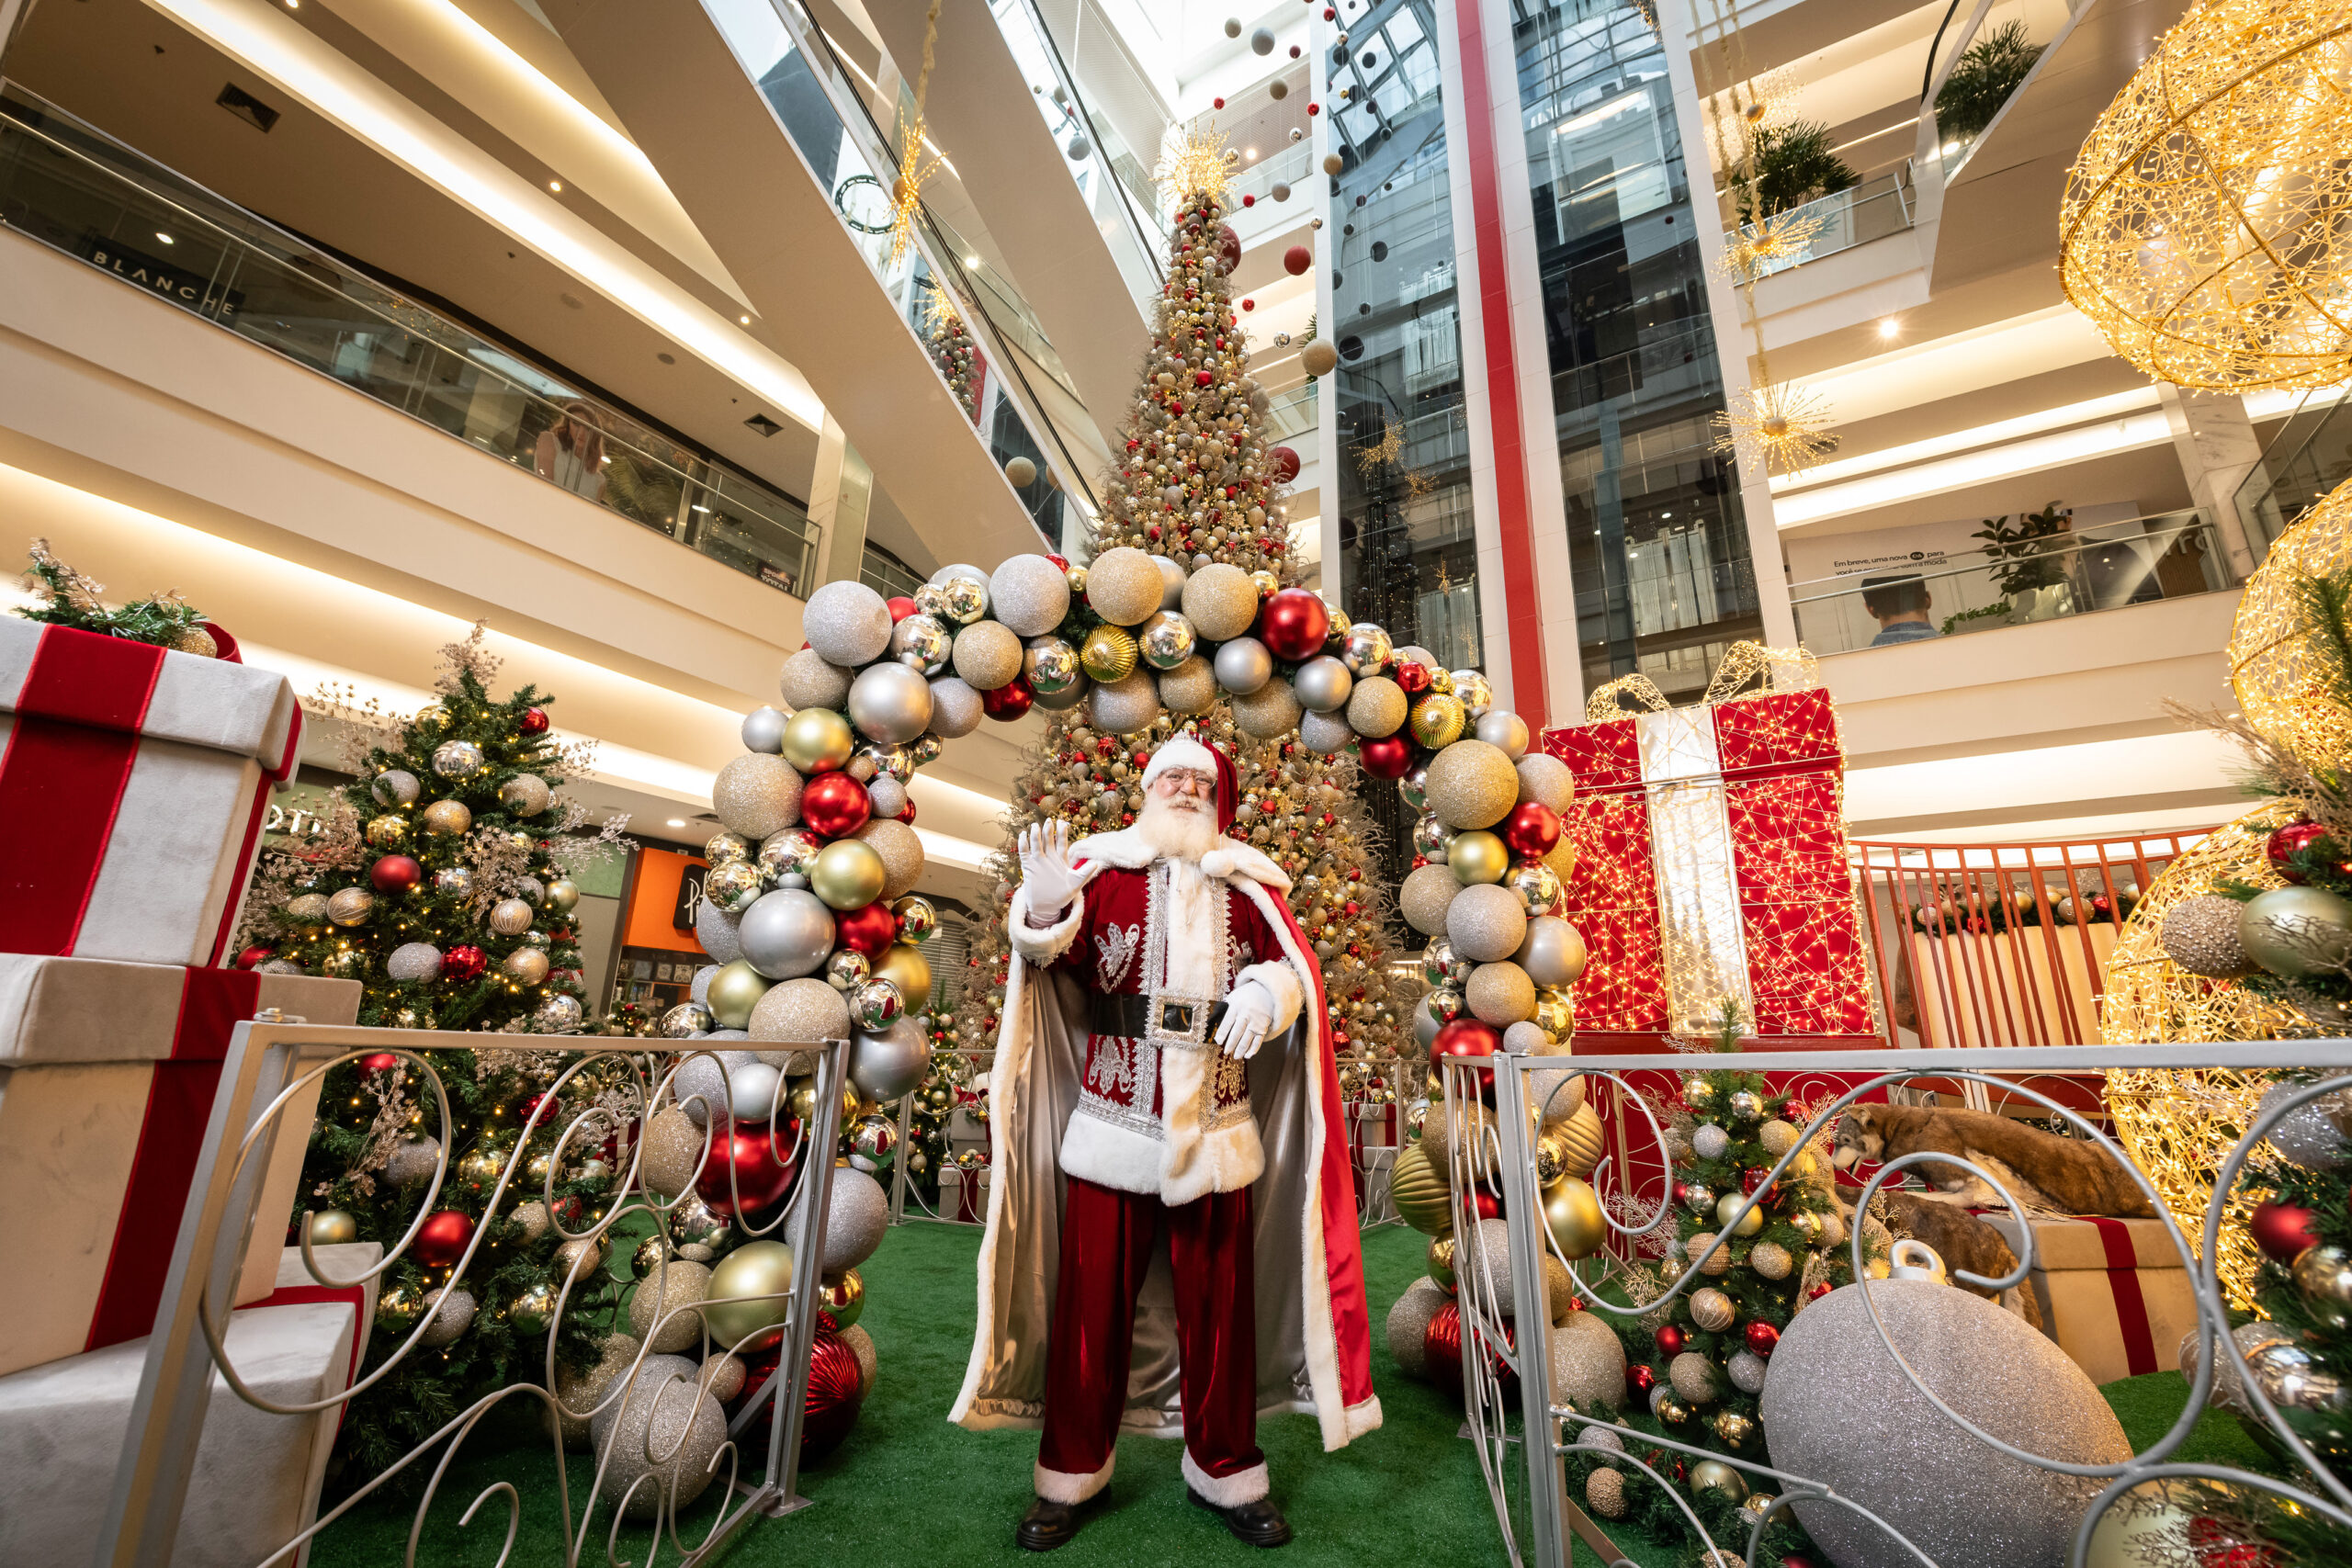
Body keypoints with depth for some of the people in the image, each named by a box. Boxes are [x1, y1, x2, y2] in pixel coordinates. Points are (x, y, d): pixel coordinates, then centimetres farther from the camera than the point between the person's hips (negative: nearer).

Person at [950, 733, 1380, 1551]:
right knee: (1091, 1304, 8)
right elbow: (1055, 954, -8)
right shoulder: (1099, 867, 3)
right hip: (1110, 1125, -1)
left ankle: (1225, 1469, 33)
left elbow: (1292, 964, 6)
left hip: (1216, 1132, 2)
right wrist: (1045, 911, -30)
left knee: (1219, 1308, 12)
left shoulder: (1251, 885, 9)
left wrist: (1269, 988, -17)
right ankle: (1071, 1471, 29)